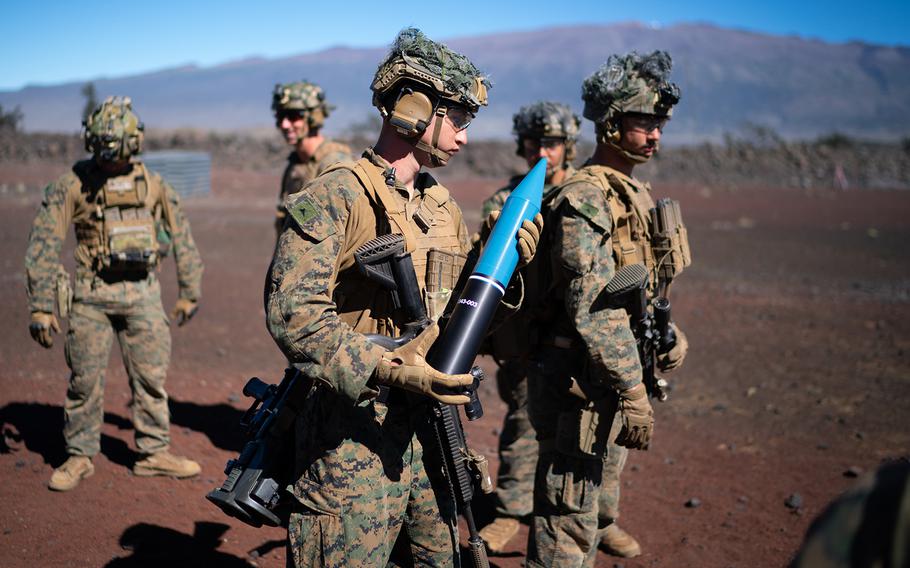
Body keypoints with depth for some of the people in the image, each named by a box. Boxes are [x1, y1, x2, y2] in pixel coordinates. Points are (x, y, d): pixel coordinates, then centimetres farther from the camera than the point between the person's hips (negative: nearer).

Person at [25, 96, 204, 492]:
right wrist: (41, 306, -11)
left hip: (143, 292, 2)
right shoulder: (72, 185, -6)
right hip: (92, 295, -2)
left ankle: (154, 452, 19)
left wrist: (190, 292, 13)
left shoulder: (153, 184, 1)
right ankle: (79, 457, 19)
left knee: (152, 376, 6)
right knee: (85, 379, 4)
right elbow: (42, 244, -7)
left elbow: (181, 237, 12)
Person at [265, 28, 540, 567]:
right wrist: (388, 369, -29)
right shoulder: (335, 197, -13)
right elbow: (291, 314, -22)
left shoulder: (443, 205, 11)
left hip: (428, 426, 8)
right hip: (353, 431, -7)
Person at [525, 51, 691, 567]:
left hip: (613, 374, 10)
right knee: (570, 520, -2)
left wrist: (666, 331, 18)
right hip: (581, 379, -10)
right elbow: (593, 309, -26)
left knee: (605, 475, 30)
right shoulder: (586, 198, -20)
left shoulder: (635, 191, 12)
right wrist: (632, 393, -25)